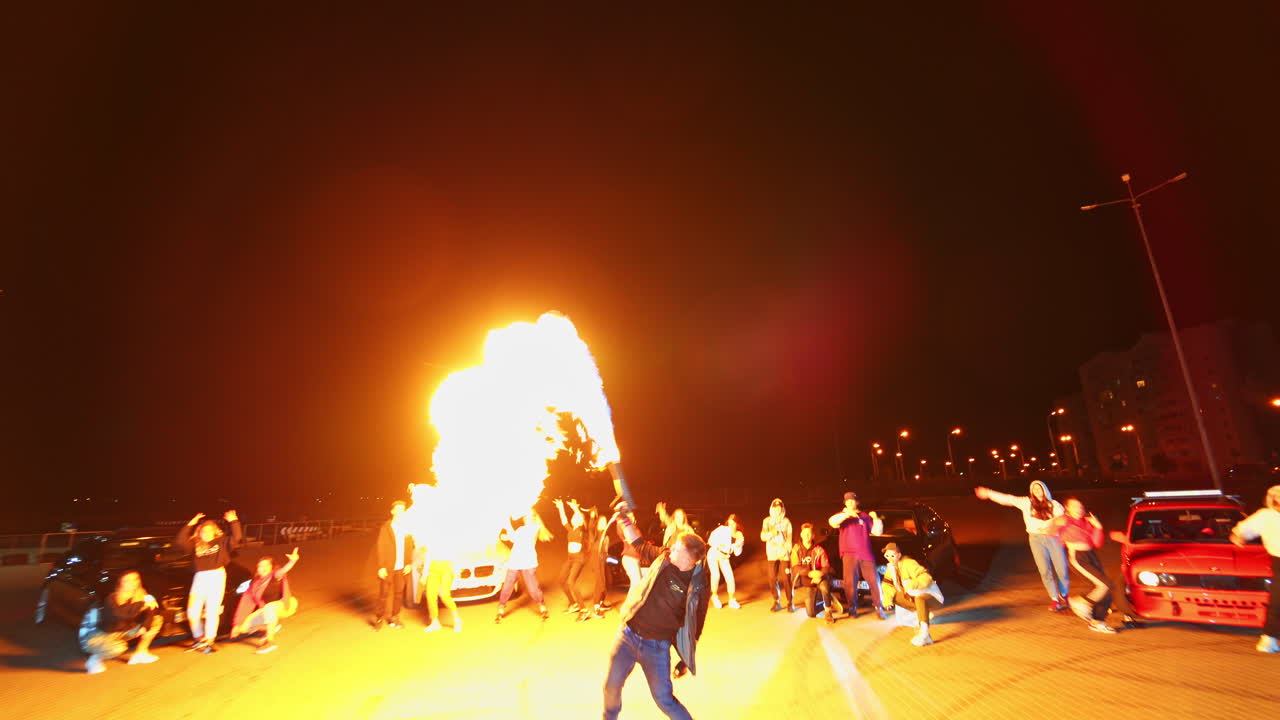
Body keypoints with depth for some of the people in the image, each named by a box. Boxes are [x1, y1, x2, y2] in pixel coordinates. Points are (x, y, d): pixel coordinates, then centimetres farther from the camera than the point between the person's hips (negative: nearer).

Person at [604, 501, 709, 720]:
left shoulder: (699, 587, -15)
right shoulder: (664, 557, -6)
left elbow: (694, 628, -5)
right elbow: (640, 545, 9)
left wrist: (685, 661, 1)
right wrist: (625, 518, 2)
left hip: (656, 646, -4)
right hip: (627, 634, 4)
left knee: (664, 700, 0)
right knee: (611, 686, 16)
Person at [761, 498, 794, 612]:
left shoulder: (786, 521, 7)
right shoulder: (767, 521, 6)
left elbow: (789, 538, 8)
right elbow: (763, 537, -1)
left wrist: (789, 551, -2)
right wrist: (772, 533, -18)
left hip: (784, 554, -1)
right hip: (772, 554, 1)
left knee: (786, 578, -6)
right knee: (772, 578, -2)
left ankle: (790, 602, 8)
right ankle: (777, 602, 14)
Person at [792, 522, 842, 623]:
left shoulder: (818, 549, -3)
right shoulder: (796, 549, -3)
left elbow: (826, 567, -7)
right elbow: (795, 567, -12)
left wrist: (819, 575, -28)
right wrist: (810, 573, -28)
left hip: (819, 580, -1)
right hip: (807, 583, 1)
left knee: (824, 586, -38)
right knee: (811, 614, -8)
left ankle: (828, 611, -11)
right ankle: (829, 603, 22)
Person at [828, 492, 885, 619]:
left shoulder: (865, 516, 16)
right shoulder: (842, 516, 11)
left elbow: (877, 532, 9)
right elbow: (831, 522, -12)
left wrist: (876, 519, -5)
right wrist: (847, 514, -21)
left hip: (866, 554, 2)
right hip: (849, 554, -2)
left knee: (873, 580, 0)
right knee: (850, 582, -5)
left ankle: (878, 607, 13)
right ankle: (852, 608, 7)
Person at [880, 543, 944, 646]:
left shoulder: (908, 563, -24)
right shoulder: (891, 566, -3)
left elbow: (927, 578, -34)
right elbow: (886, 583, 1)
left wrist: (913, 584, -50)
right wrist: (888, 596, -17)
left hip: (931, 596, -8)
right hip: (912, 596, 8)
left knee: (920, 598, -39)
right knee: (894, 596, -10)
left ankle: (924, 634, -40)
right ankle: (923, 613, -3)